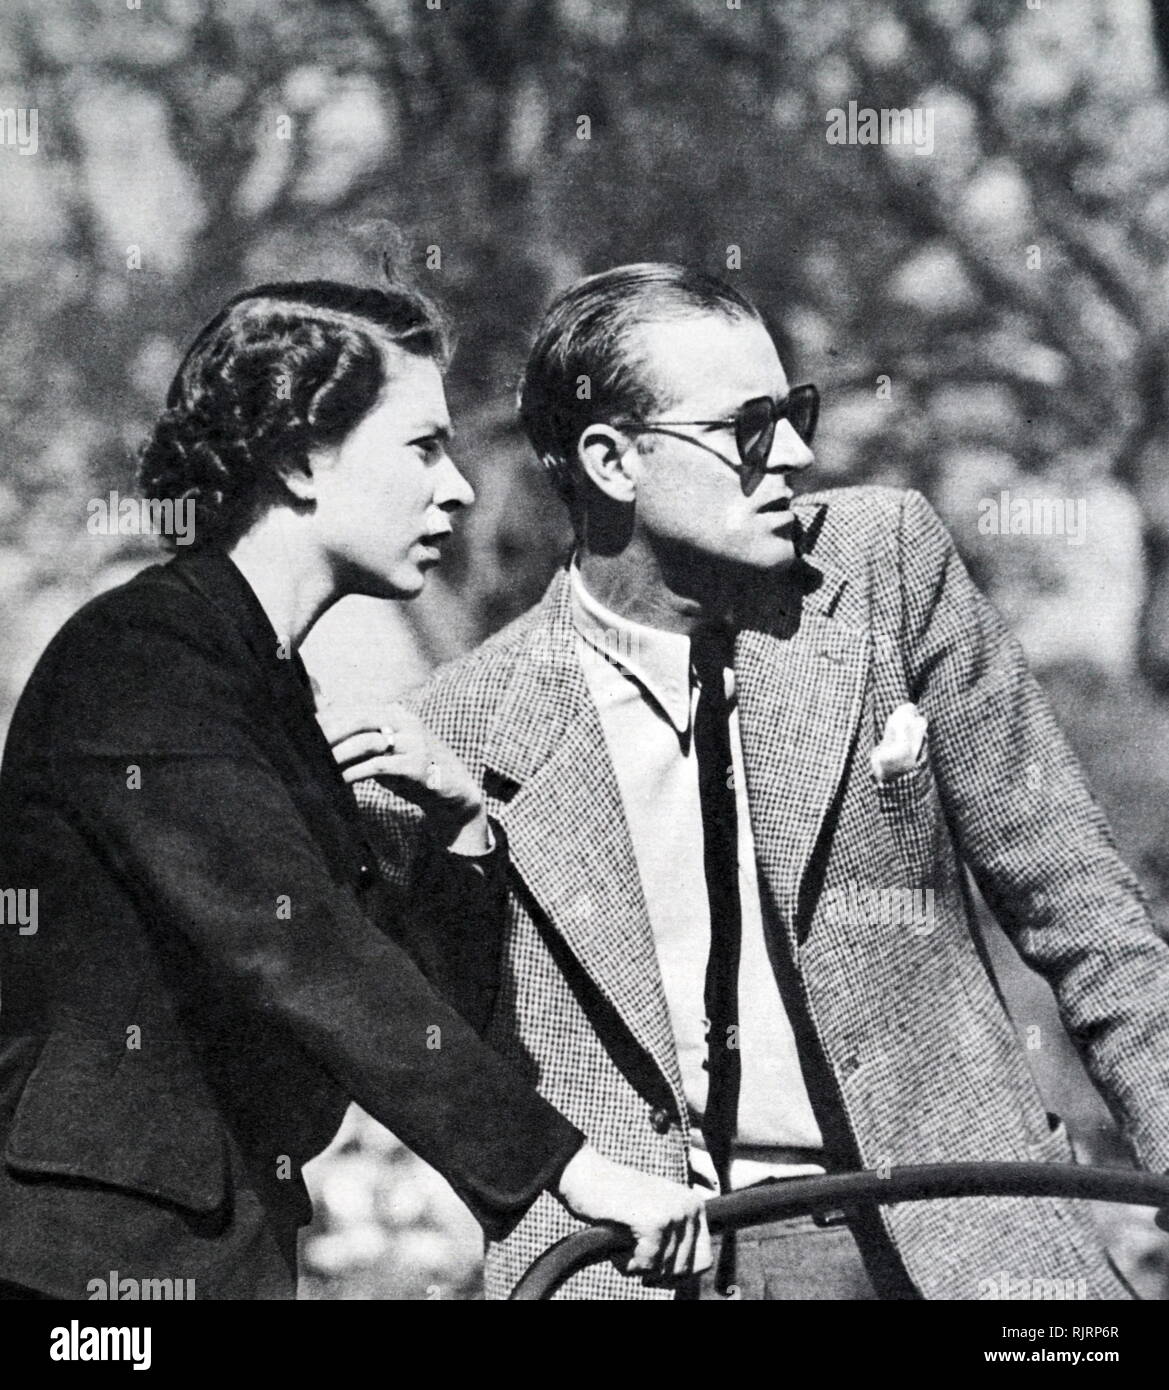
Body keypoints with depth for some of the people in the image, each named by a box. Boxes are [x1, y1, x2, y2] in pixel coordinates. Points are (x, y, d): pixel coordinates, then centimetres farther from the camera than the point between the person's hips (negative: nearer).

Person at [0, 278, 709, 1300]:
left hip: (225, 1249, 8)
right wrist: (568, 1166, -27)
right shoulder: (139, 659, -12)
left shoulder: (267, 681, 15)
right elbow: (295, 958, -24)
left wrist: (462, 832, -2)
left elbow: (419, 1014, 15)